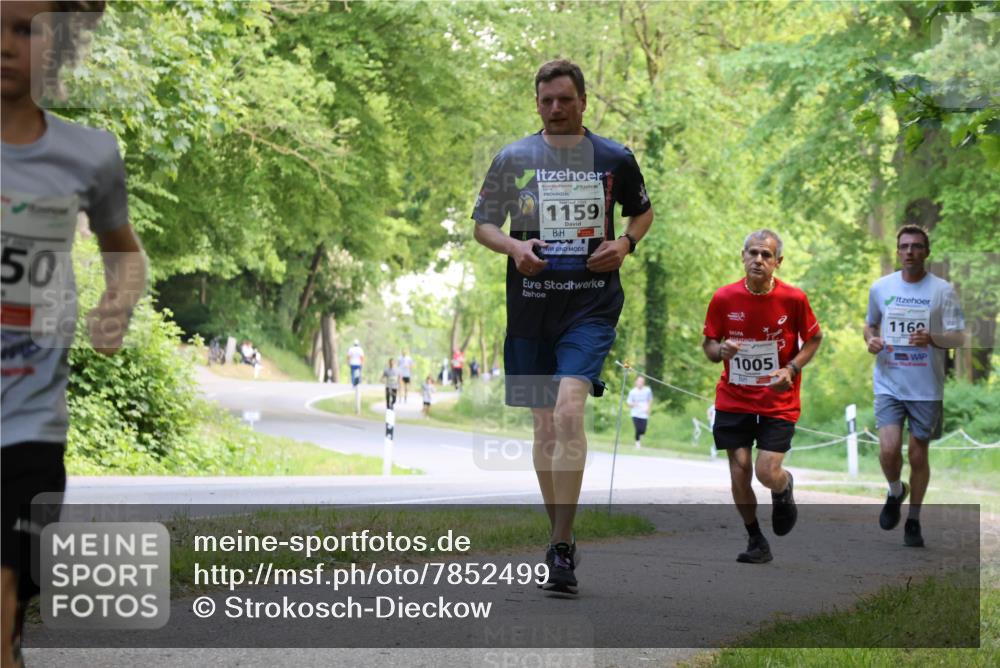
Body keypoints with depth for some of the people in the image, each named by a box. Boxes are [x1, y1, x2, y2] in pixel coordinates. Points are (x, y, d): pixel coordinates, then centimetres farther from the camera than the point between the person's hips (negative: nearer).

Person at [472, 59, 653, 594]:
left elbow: (643, 211, 21)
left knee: (569, 411, -21)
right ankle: (561, 538, 25)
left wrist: (625, 243, 0)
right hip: (530, 308, 3)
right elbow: (482, 224, 12)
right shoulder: (512, 158, 6)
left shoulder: (615, 159, 5)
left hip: (591, 305, -3)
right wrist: (514, 247, -9)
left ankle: (561, 547, -19)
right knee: (544, 424, 10)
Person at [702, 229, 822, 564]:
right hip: (733, 401, 2)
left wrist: (792, 368, -10)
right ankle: (756, 540, 18)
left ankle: (784, 488, 27)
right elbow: (708, 344, 6)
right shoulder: (724, 298, -6)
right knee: (739, 472, -3)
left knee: (768, 473, -12)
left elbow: (813, 339, 7)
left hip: (778, 402, -2)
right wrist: (721, 350, -18)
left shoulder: (794, 298, -8)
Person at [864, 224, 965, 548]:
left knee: (918, 456, 6)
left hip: (927, 388, -1)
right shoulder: (880, 287, 4)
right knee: (889, 449, -15)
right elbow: (870, 324, 20)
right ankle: (895, 493, 18)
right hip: (889, 384, 1)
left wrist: (932, 339, -23)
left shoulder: (943, 290, -3)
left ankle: (914, 521, 23)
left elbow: (959, 337, -3)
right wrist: (871, 340, -3)